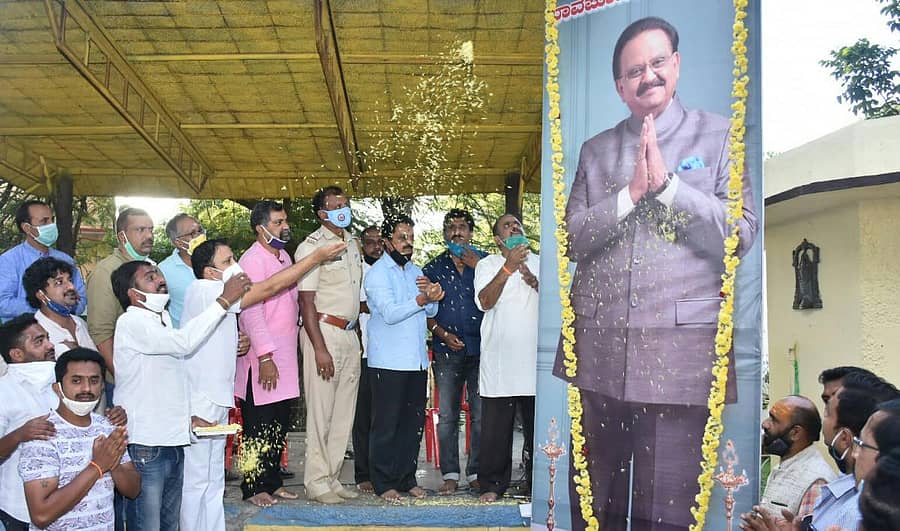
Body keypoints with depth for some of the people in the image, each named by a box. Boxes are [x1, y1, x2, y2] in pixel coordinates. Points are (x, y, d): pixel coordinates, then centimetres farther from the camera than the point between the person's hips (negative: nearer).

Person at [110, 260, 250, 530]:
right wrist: (224, 300, -23)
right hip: (145, 446, -8)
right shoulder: (131, 322, -11)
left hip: (173, 442, 9)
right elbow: (183, 342, -28)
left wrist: (187, 417, 8)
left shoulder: (163, 320, 17)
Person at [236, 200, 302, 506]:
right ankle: (254, 488, 13)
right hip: (262, 360, -8)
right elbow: (251, 312, -19)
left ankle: (273, 481, 26)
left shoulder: (284, 257, 14)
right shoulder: (252, 261, -13)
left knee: (279, 424, 14)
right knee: (258, 426, 2)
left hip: (285, 355, 8)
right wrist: (265, 358, -22)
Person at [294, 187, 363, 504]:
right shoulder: (311, 246, -9)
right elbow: (306, 301, -13)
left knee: (344, 411, 10)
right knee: (321, 411, -3)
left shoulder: (352, 244, 14)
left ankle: (332, 477, 21)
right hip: (324, 332, -8)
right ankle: (316, 483, 7)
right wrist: (319, 349, -18)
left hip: (350, 333, 8)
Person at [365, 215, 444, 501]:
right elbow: (389, 313, -18)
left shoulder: (415, 271, 16)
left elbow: (431, 311, 12)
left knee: (413, 421, 10)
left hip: (416, 359, 7)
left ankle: (406, 478, 21)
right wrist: (422, 299, -28)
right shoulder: (377, 272, -6)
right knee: (386, 424, 0)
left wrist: (432, 296, -10)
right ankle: (383, 482, 9)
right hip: (388, 362, -7)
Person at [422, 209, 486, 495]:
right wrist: (443, 334, -6)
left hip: (480, 348, -1)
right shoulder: (434, 267, 11)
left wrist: (477, 267, -11)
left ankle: (477, 472, 11)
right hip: (447, 351, 1)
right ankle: (450, 474, 10)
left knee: (481, 415, 1)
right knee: (447, 415, 2)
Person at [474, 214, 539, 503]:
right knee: (496, 426, 1)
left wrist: (533, 281, -14)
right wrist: (508, 267, -17)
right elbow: (485, 302, -9)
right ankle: (493, 484, 11)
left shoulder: (540, 263, 14)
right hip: (499, 357, -2)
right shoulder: (488, 265, 7)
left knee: (537, 424, 7)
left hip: (535, 357, 2)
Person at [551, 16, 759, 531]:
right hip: (598, 346, 3)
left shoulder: (719, 135, 6)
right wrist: (630, 194, -9)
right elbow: (572, 238, 5)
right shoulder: (596, 150, 14)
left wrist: (666, 183, -11)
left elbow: (741, 233, -3)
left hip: (680, 347, -2)